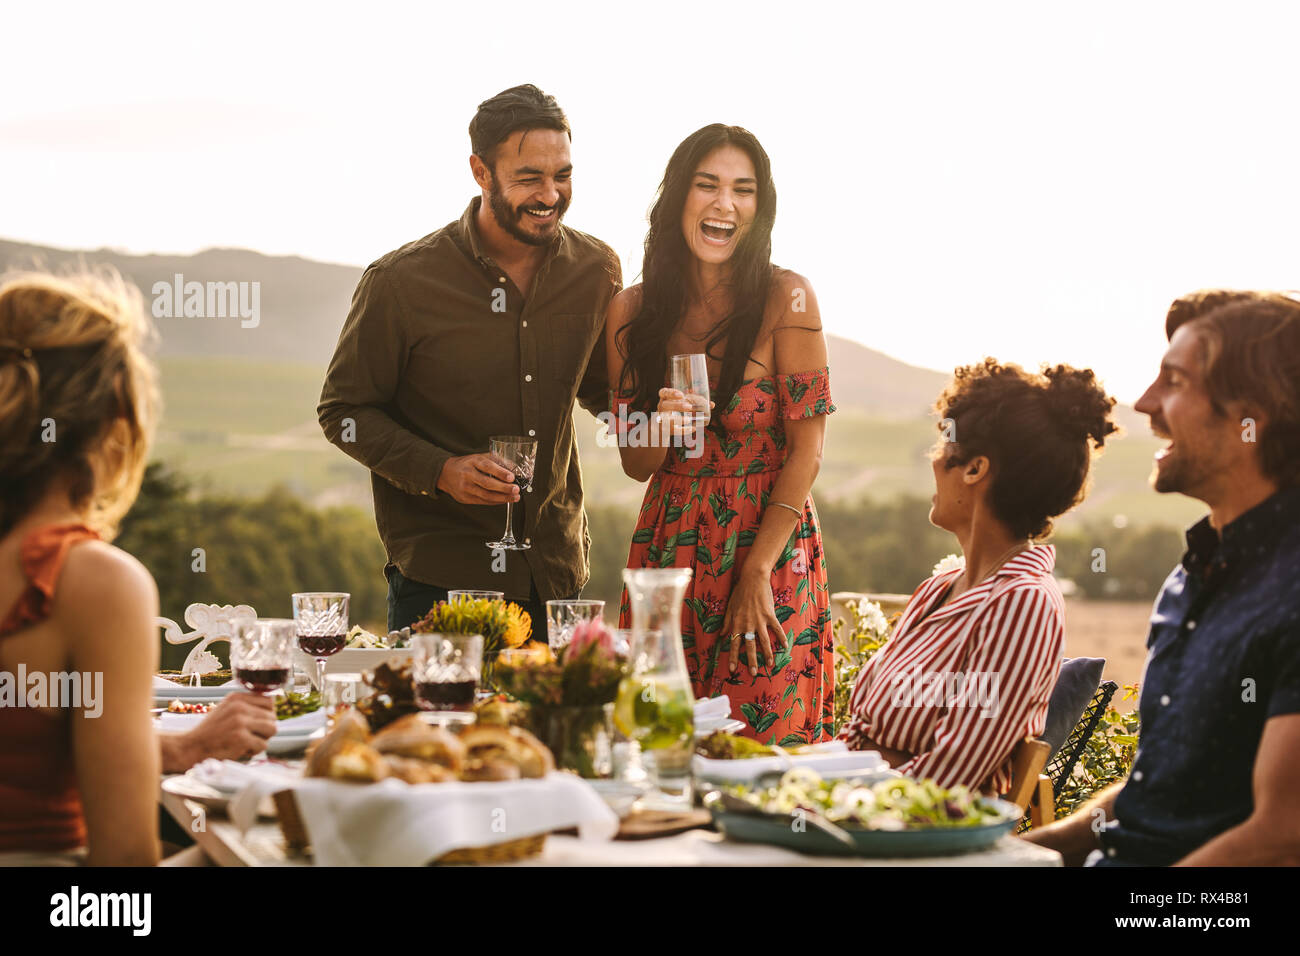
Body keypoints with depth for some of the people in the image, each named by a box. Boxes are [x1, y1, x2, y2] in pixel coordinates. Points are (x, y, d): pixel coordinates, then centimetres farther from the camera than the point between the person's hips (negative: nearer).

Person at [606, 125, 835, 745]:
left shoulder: (786, 299, -7)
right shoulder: (630, 312, 2)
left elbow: (807, 448, -8)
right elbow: (635, 464, 9)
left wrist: (756, 573, -13)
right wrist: (659, 434, -14)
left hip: (771, 552, -3)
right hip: (667, 549, 3)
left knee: (765, 746, -3)